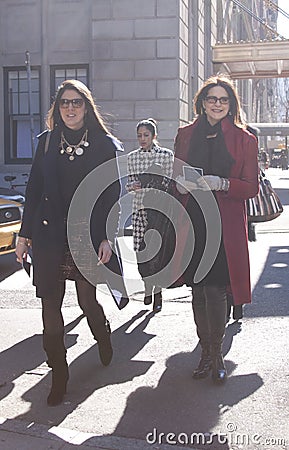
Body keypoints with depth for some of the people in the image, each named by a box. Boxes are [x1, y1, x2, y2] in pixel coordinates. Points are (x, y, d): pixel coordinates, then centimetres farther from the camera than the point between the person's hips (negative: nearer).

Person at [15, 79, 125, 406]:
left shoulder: (105, 145, 1)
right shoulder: (47, 141, 10)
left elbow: (113, 195, -1)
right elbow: (34, 189, 10)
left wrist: (107, 238, -8)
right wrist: (25, 234, 7)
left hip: (88, 235, -2)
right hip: (48, 234, 3)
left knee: (87, 300, 4)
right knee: (50, 304, 1)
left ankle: (103, 339, 40)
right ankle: (58, 373, 16)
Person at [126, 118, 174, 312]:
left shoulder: (166, 155, 2)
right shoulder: (131, 157, 12)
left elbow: (170, 183, 1)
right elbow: (128, 183, 14)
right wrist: (132, 185, -6)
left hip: (159, 207, -3)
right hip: (139, 207, 3)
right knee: (141, 248, 1)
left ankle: (158, 292, 1)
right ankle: (148, 290, 15)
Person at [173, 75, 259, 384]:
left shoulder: (244, 139, 3)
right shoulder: (186, 135, 11)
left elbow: (251, 187, 0)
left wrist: (221, 183, -17)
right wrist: (181, 182, -5)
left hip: (225, 224, -3)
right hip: (192, 221, 3)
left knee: (215, 289, -8)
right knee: (198, 290, 8)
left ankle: (215, 352, 11)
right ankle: (206, 351, 21)